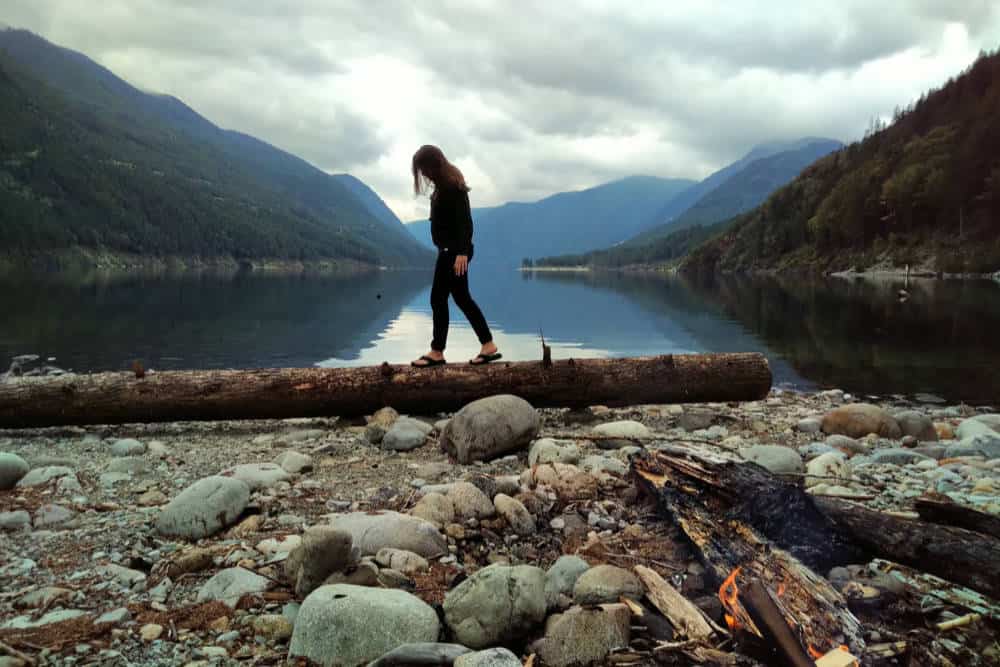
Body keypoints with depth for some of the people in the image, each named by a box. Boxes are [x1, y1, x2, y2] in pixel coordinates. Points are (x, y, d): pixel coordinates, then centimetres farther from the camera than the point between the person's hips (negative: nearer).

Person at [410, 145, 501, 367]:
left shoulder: (452, 187, -15)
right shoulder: (445, 185, 14)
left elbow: (464, 221, -21)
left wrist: (462, 252, -27)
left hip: (454, 250, -10)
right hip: (451, 249, 10)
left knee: (438, 298, -4)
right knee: (462, 298, 11)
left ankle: (437, 353, 5)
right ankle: (489, 346, 14)